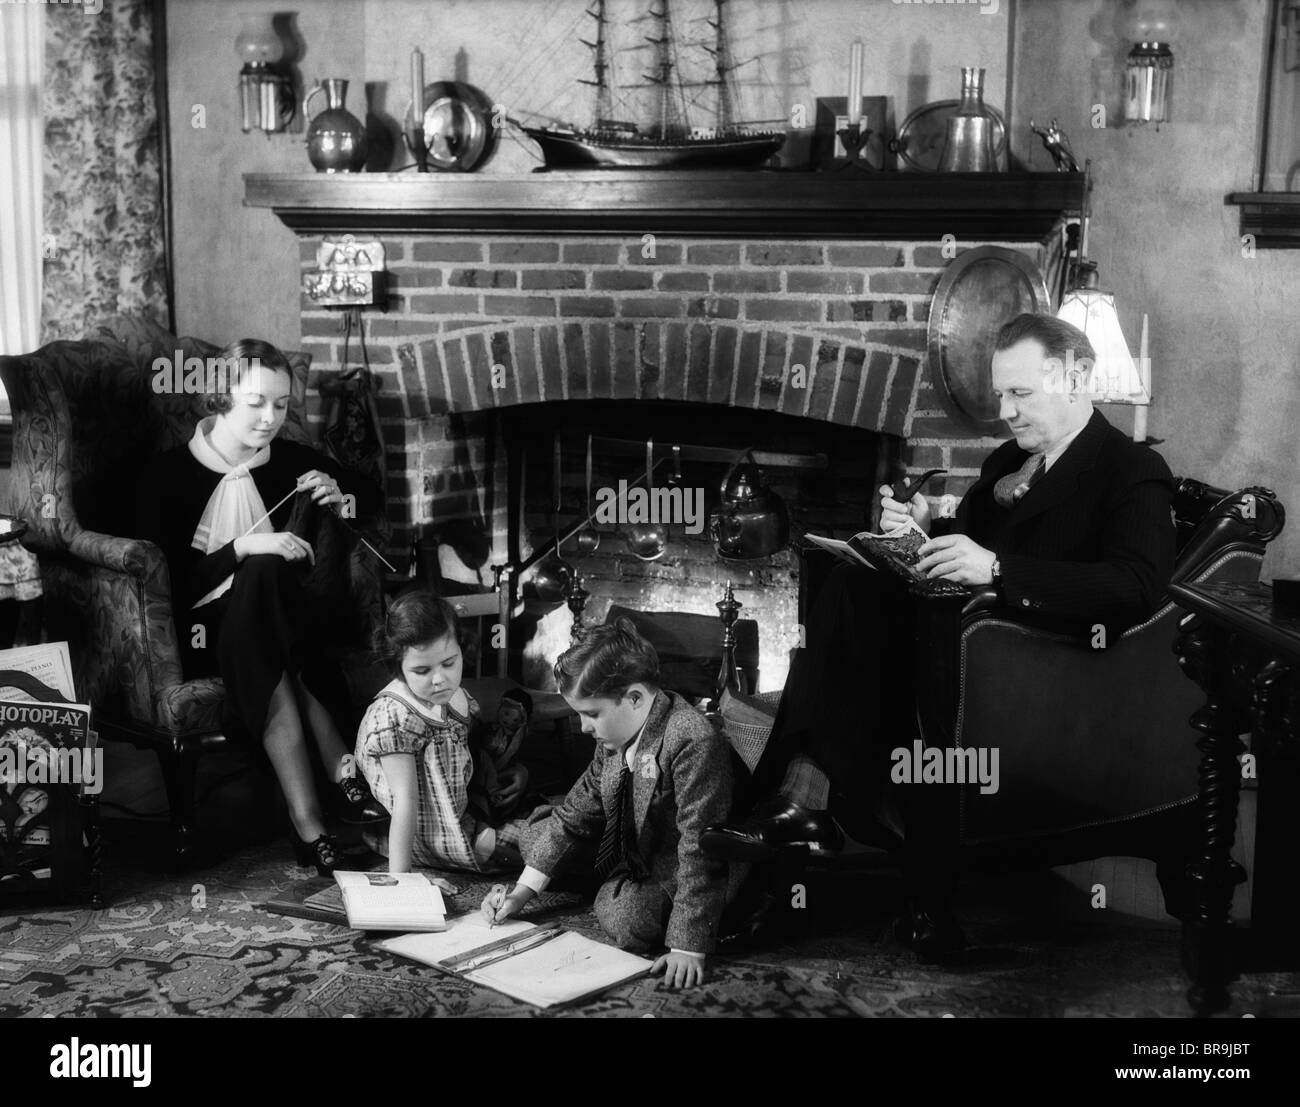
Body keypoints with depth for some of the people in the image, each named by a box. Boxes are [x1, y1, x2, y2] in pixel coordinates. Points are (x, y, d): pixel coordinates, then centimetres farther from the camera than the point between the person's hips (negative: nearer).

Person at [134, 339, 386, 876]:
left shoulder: (289, 461, 5)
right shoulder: (168, 474, -6)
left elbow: (373, 498, 19)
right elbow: (165, 583, -14)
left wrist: (340, 498, -3)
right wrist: (243, 548, -25)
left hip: (271, 624, 3)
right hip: (200, 633, -3)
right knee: (262, 573, -33)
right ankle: (340, 771, -39)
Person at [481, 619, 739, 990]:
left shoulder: (694, 743, -34)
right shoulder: (615, 734, -6)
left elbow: (700, 850, -34)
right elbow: (576, 813, 2)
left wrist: (688, 947, -35)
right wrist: (522, 892, -3)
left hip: (679, 873, -8)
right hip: (628, 850, 8)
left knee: (625, 918, -33)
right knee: (537, 837, 7)